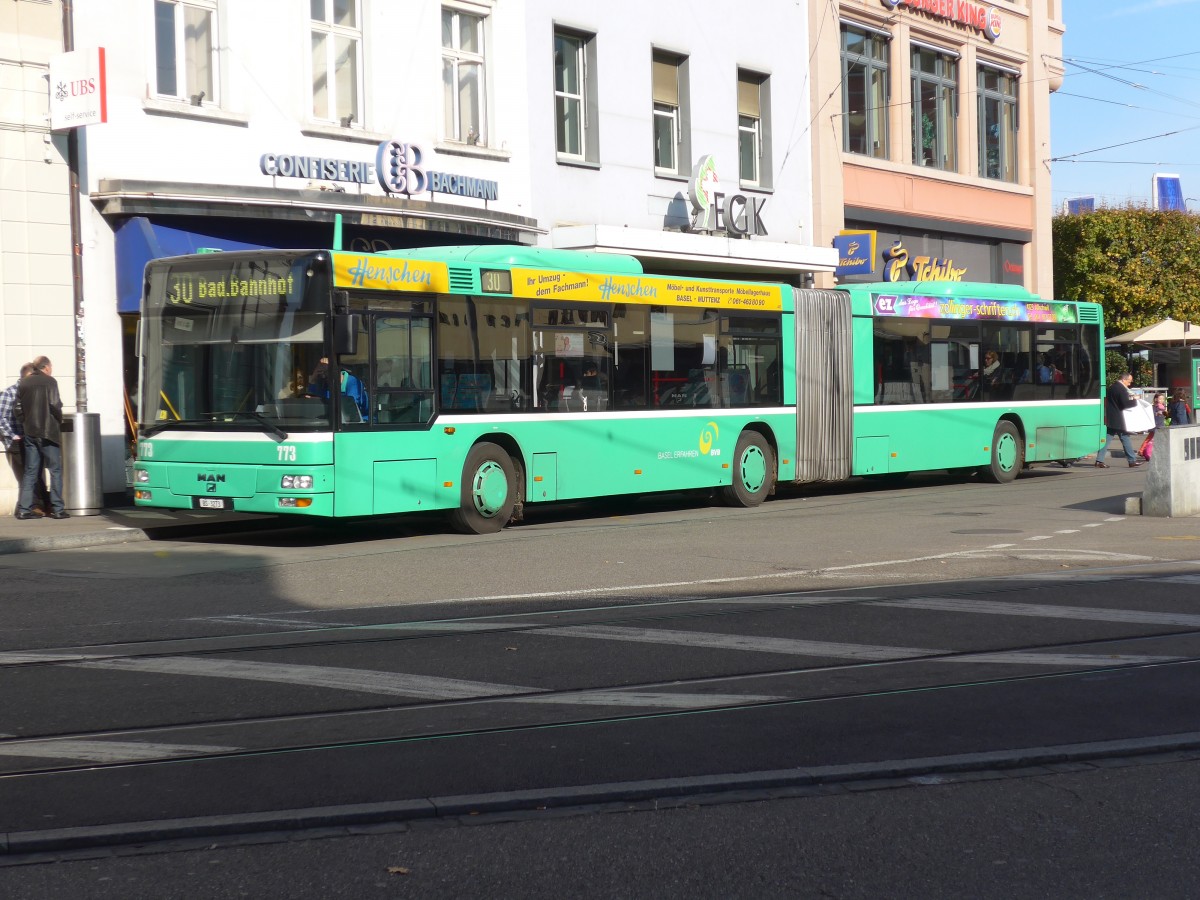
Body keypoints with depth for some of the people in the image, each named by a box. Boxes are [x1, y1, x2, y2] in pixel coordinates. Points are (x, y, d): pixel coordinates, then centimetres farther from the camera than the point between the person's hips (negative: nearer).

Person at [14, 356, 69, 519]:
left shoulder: (23, 383, 11)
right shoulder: (49, 381, -5)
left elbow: (18, 409, 10)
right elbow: (55, 405, -13)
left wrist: (24, 425, 17)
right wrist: (59, 421, 3)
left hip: (29, 432, 5)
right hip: (48, 432, -5)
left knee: (30, 471, 9)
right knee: (55, 470, 1)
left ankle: (24, 509, 4)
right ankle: (57, 509, -2)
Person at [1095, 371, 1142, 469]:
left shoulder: (1111, 387, 13)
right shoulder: (1122, 389, -15)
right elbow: (1125, 404, -22)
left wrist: (1129, 397, 19)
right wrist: (1135, 401, -7)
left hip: (1109, 418, 8)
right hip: (1118, 420, -8)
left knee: (1105, 439, 5)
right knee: (1125, 438, 1)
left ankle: (1099, 460, -1)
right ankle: (1132, 461, 8)